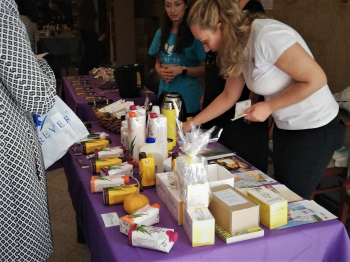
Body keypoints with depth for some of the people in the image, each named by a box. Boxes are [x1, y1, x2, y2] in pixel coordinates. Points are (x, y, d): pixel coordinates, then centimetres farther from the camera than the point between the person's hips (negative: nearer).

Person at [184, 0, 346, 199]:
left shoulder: (267, 35, -27)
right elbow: (228, 96, 10)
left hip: (315, 128, -8)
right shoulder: (239, 47, 0)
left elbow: (316, 79, -25)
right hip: (285, 127, 8)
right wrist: (192, 124, 8)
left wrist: (268, 107, -20)